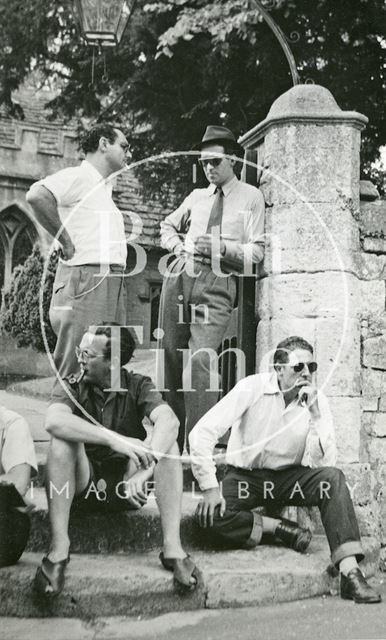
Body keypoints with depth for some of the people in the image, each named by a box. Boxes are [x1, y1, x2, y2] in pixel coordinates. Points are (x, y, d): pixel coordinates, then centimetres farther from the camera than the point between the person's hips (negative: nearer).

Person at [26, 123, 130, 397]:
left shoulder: (104, 187, 25)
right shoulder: (77, 176, -4)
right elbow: (37, 195, -22)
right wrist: (66, 242, -16)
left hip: (113, 283, 9)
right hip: (86, 280, -9)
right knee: (76, 372, -9)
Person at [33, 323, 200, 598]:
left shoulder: (138, 386, -3)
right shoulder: (73, 386, -5)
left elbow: (169, 421, -24)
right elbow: (54, 421, -29)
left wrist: (143, 473, -40)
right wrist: (113, 439, -41)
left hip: (126, 488, 1)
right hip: (82, 487, 0)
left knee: (165, 441, -23)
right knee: (63, 439, -27)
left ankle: (173, 547, -29)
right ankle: (59, 548, -28)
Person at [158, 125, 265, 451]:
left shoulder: (251, 196, 8)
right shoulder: (197, 196, 20)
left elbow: (256, 251, 3)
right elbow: (167, 227, 33)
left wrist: (222, 247, -13)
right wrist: (179, 246, 13)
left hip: (218, 281, -5)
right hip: (180, 274, 5)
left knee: (201, 359, -20)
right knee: (169, 356, 3)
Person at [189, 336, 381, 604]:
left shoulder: (318, 401, -7)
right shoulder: (253, 387, -16)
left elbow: (324, 463, -16)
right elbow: (202, 432, -20)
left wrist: (315, 414, -25)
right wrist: (210, 488, -23)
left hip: (289, 478, 2)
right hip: (245, 476, -2)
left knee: (333, 478, -27)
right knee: (211, 516, -30)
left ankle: (350, 571, -30)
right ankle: (279, 528, -12)